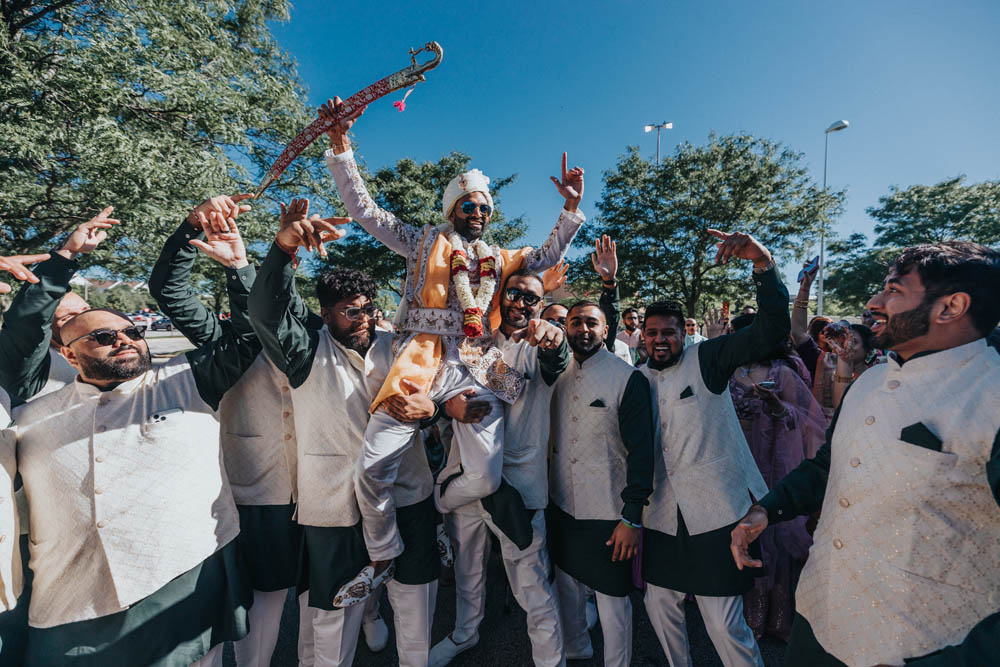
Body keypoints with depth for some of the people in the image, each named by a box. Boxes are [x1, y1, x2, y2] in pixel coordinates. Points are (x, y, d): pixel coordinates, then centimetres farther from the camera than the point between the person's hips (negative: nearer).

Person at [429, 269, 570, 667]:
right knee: (467, 570, 24)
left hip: (517, 482, -4)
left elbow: (555, 365, -26)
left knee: (533, 587, 1)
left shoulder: (540, 348, -4)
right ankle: (465, 633, 51)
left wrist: (554, 344, -50)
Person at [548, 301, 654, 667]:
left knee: (612, 599, 9)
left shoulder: (629, 378, -13)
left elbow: (641, 451, -15)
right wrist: (545, 494, 10)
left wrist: (632, 517, -16)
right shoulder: (558, 376, 3)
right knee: (567, 585, 23)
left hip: (609, 513, -5)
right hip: (562, 506, 6)